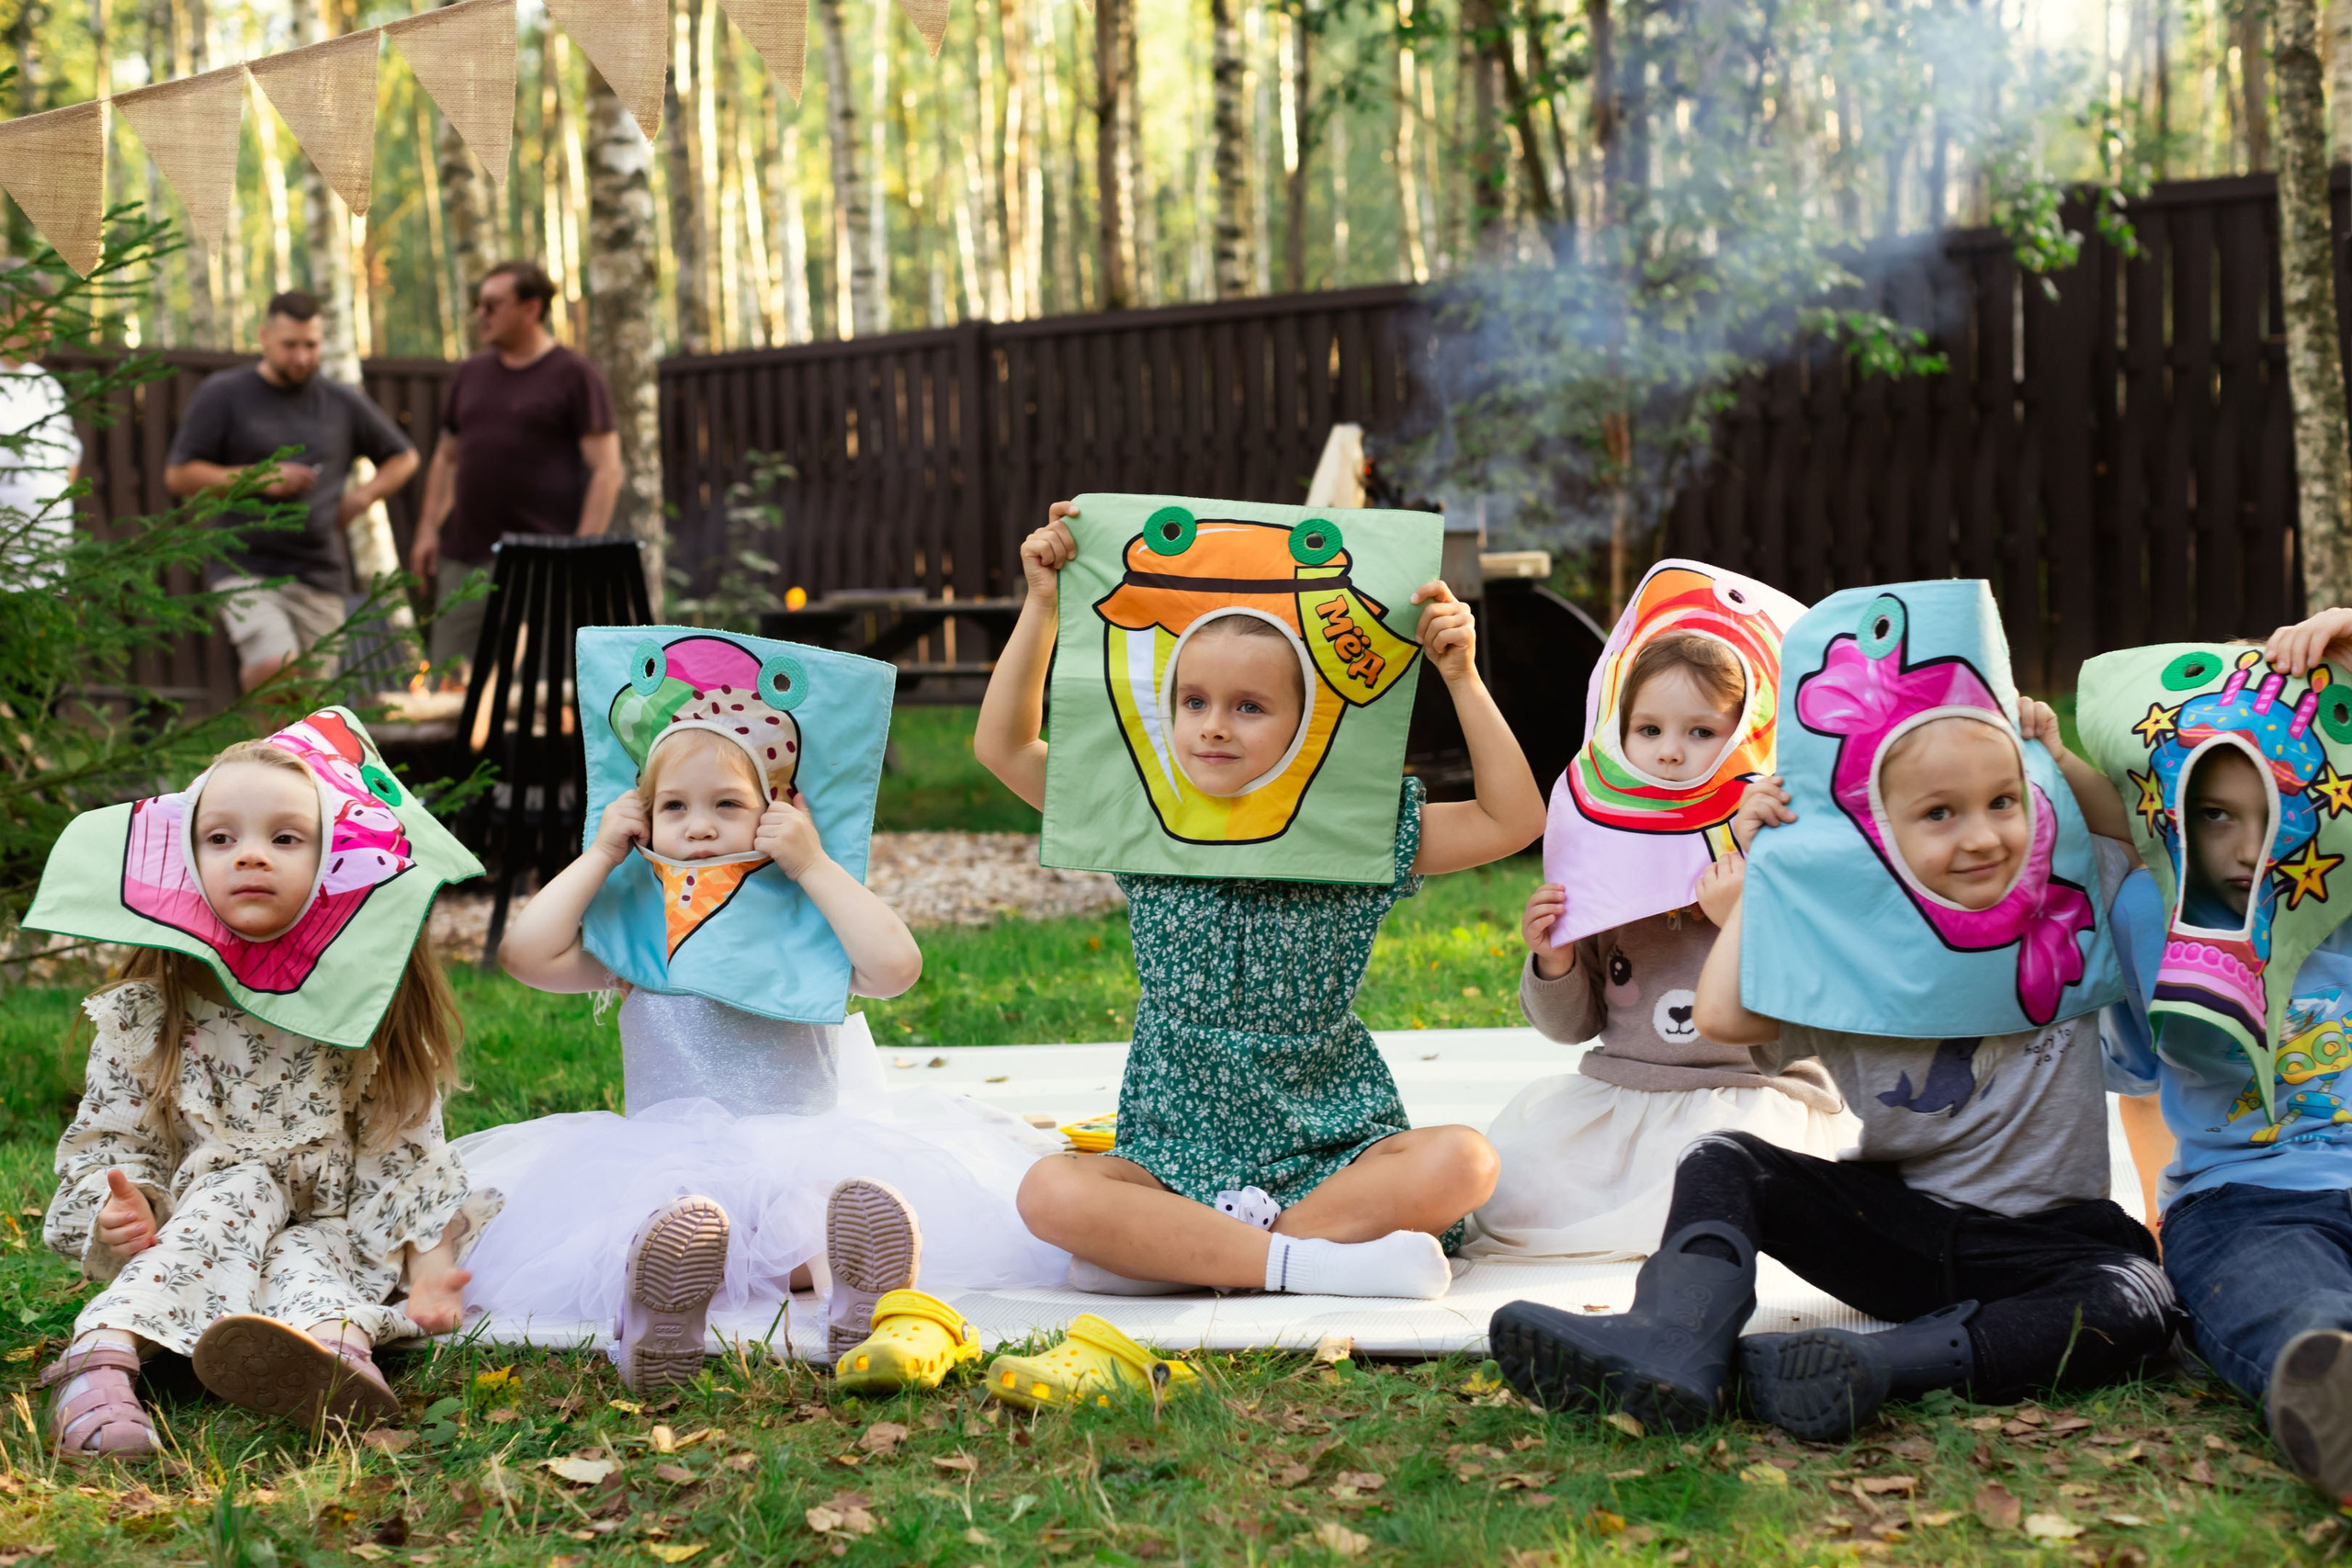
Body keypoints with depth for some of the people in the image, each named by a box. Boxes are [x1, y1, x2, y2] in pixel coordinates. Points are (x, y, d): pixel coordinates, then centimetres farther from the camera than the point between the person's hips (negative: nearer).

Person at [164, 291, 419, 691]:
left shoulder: (343, 402, 11)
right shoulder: (223, 395, 2)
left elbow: (403, 457, 23)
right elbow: (178, 475, 0)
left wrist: (364, 494, 4)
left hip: (320, 577, 4)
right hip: (247, 570, -3)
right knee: (278, 668, -29)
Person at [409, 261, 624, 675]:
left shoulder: (574, 376, -1)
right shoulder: (470, 374, 17)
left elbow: (607, 470, -6)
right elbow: (446, 458, 25)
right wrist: (428, 529, 12)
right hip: (464, 559, 6)